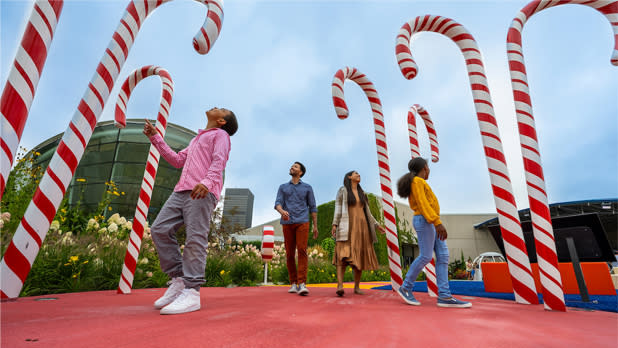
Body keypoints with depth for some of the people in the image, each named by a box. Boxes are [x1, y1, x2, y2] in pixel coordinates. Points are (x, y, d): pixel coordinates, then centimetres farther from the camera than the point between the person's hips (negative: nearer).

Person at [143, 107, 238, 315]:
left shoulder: (220, 134, 10)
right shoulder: (196, 140, 36)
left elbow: (219, 161, -8)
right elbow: (178, 160, 34)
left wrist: (207, 181, -27)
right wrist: (156, 138, 33)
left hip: (203, 192, -8)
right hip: (182, 190, 8)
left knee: (195, 239, -14)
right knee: (160, 229, -2)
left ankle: (192, 293, -13)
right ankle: (178, 279, 3)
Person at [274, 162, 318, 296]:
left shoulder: (307, 187, 12)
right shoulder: (283, 187, 15)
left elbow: (313, 207, 10)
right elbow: (278, 204, -1)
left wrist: (315, 226, 5)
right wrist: (282, 212, -25)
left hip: (302, 223, -2)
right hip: (287, 223, 2)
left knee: (302, 251, -16)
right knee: (290, 253, 2)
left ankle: (302, 284, -19)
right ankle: (293, 283, 13)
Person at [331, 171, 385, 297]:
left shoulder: (362, 193, 20)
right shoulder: (342, 190, 5)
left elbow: (367, 212, 21)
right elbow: (338, 208, -2)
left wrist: (377, 225, 16)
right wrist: (334, 224, -13)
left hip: (361, 227, 5)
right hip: (347, 227, -5)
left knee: (359, 258, 2)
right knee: (344, 255, -19)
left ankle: (356, 287, 11)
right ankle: (339, 286, -25)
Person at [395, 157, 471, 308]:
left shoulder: (416, 184, 22)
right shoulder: (417, 182, -8)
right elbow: (422, 204, -17)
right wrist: (437, 222, -23)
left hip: (430, 223, 10)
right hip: (425, 221, -10)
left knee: (443, 255, 0)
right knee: (426, 256, -10)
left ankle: (444, 296, -4)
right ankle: (405, 288, 1)